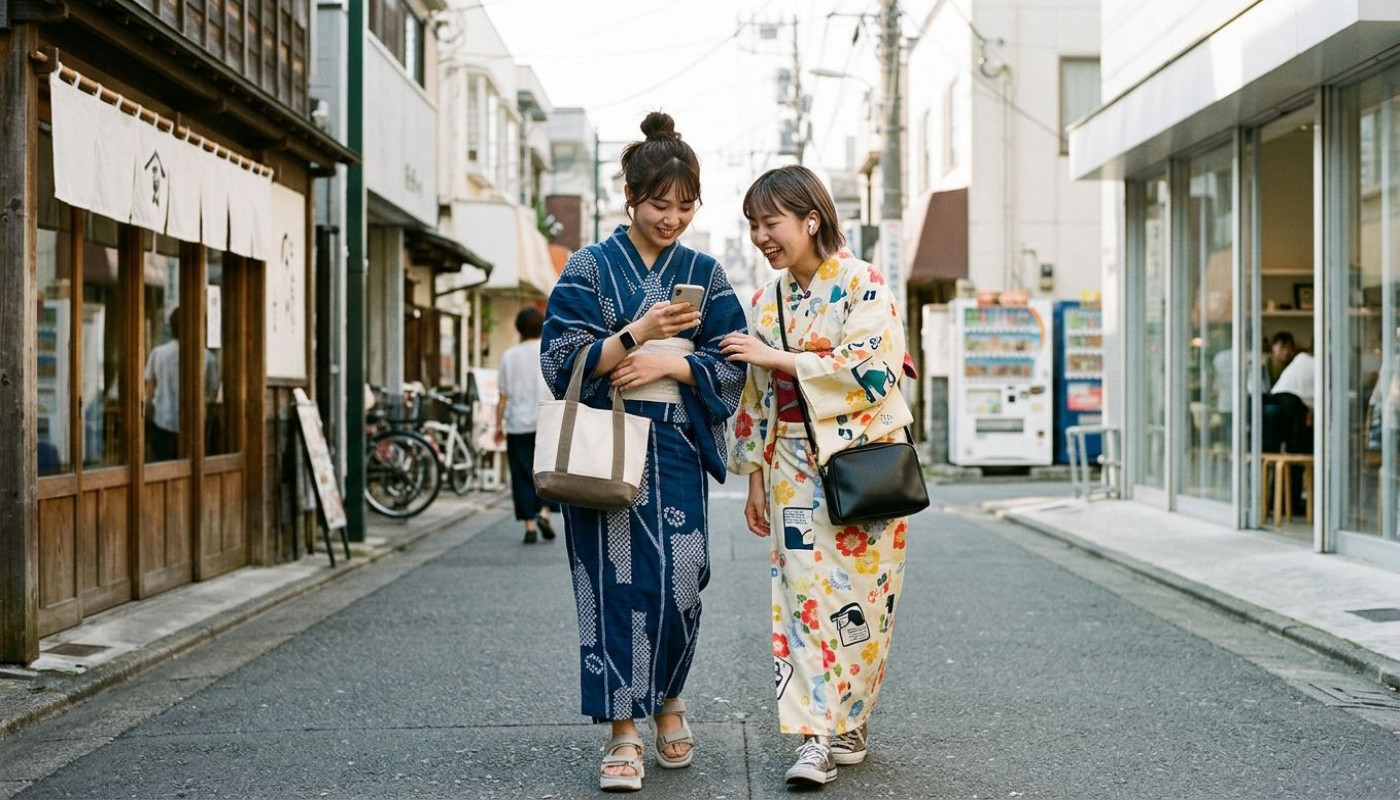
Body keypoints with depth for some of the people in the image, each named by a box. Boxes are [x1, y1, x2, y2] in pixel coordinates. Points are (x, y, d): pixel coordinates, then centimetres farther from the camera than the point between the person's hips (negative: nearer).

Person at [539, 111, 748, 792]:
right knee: (616, 583, -4)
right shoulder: (589, 268, 2)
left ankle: (667, 701, 26)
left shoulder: (704, 273, 10)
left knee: (679, 583, 1)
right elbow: (565, 363, -6)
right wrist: (637, 333, -18)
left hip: (679, 449, 2)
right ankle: (623, 732, 4)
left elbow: (731, 366, 5)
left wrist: (666, 362, -11)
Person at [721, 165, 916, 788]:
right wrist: (756, 476, 12)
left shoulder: (862, 283, -7)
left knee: (855, 593, 0)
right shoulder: (765, 302, 11)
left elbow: (873, 366, -18)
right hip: (794, 466, 4)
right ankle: (816, 735, -2)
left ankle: (847, 724, 13)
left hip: (862, 460, -4)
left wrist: (777, 358, -17)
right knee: (803, 591, -4)